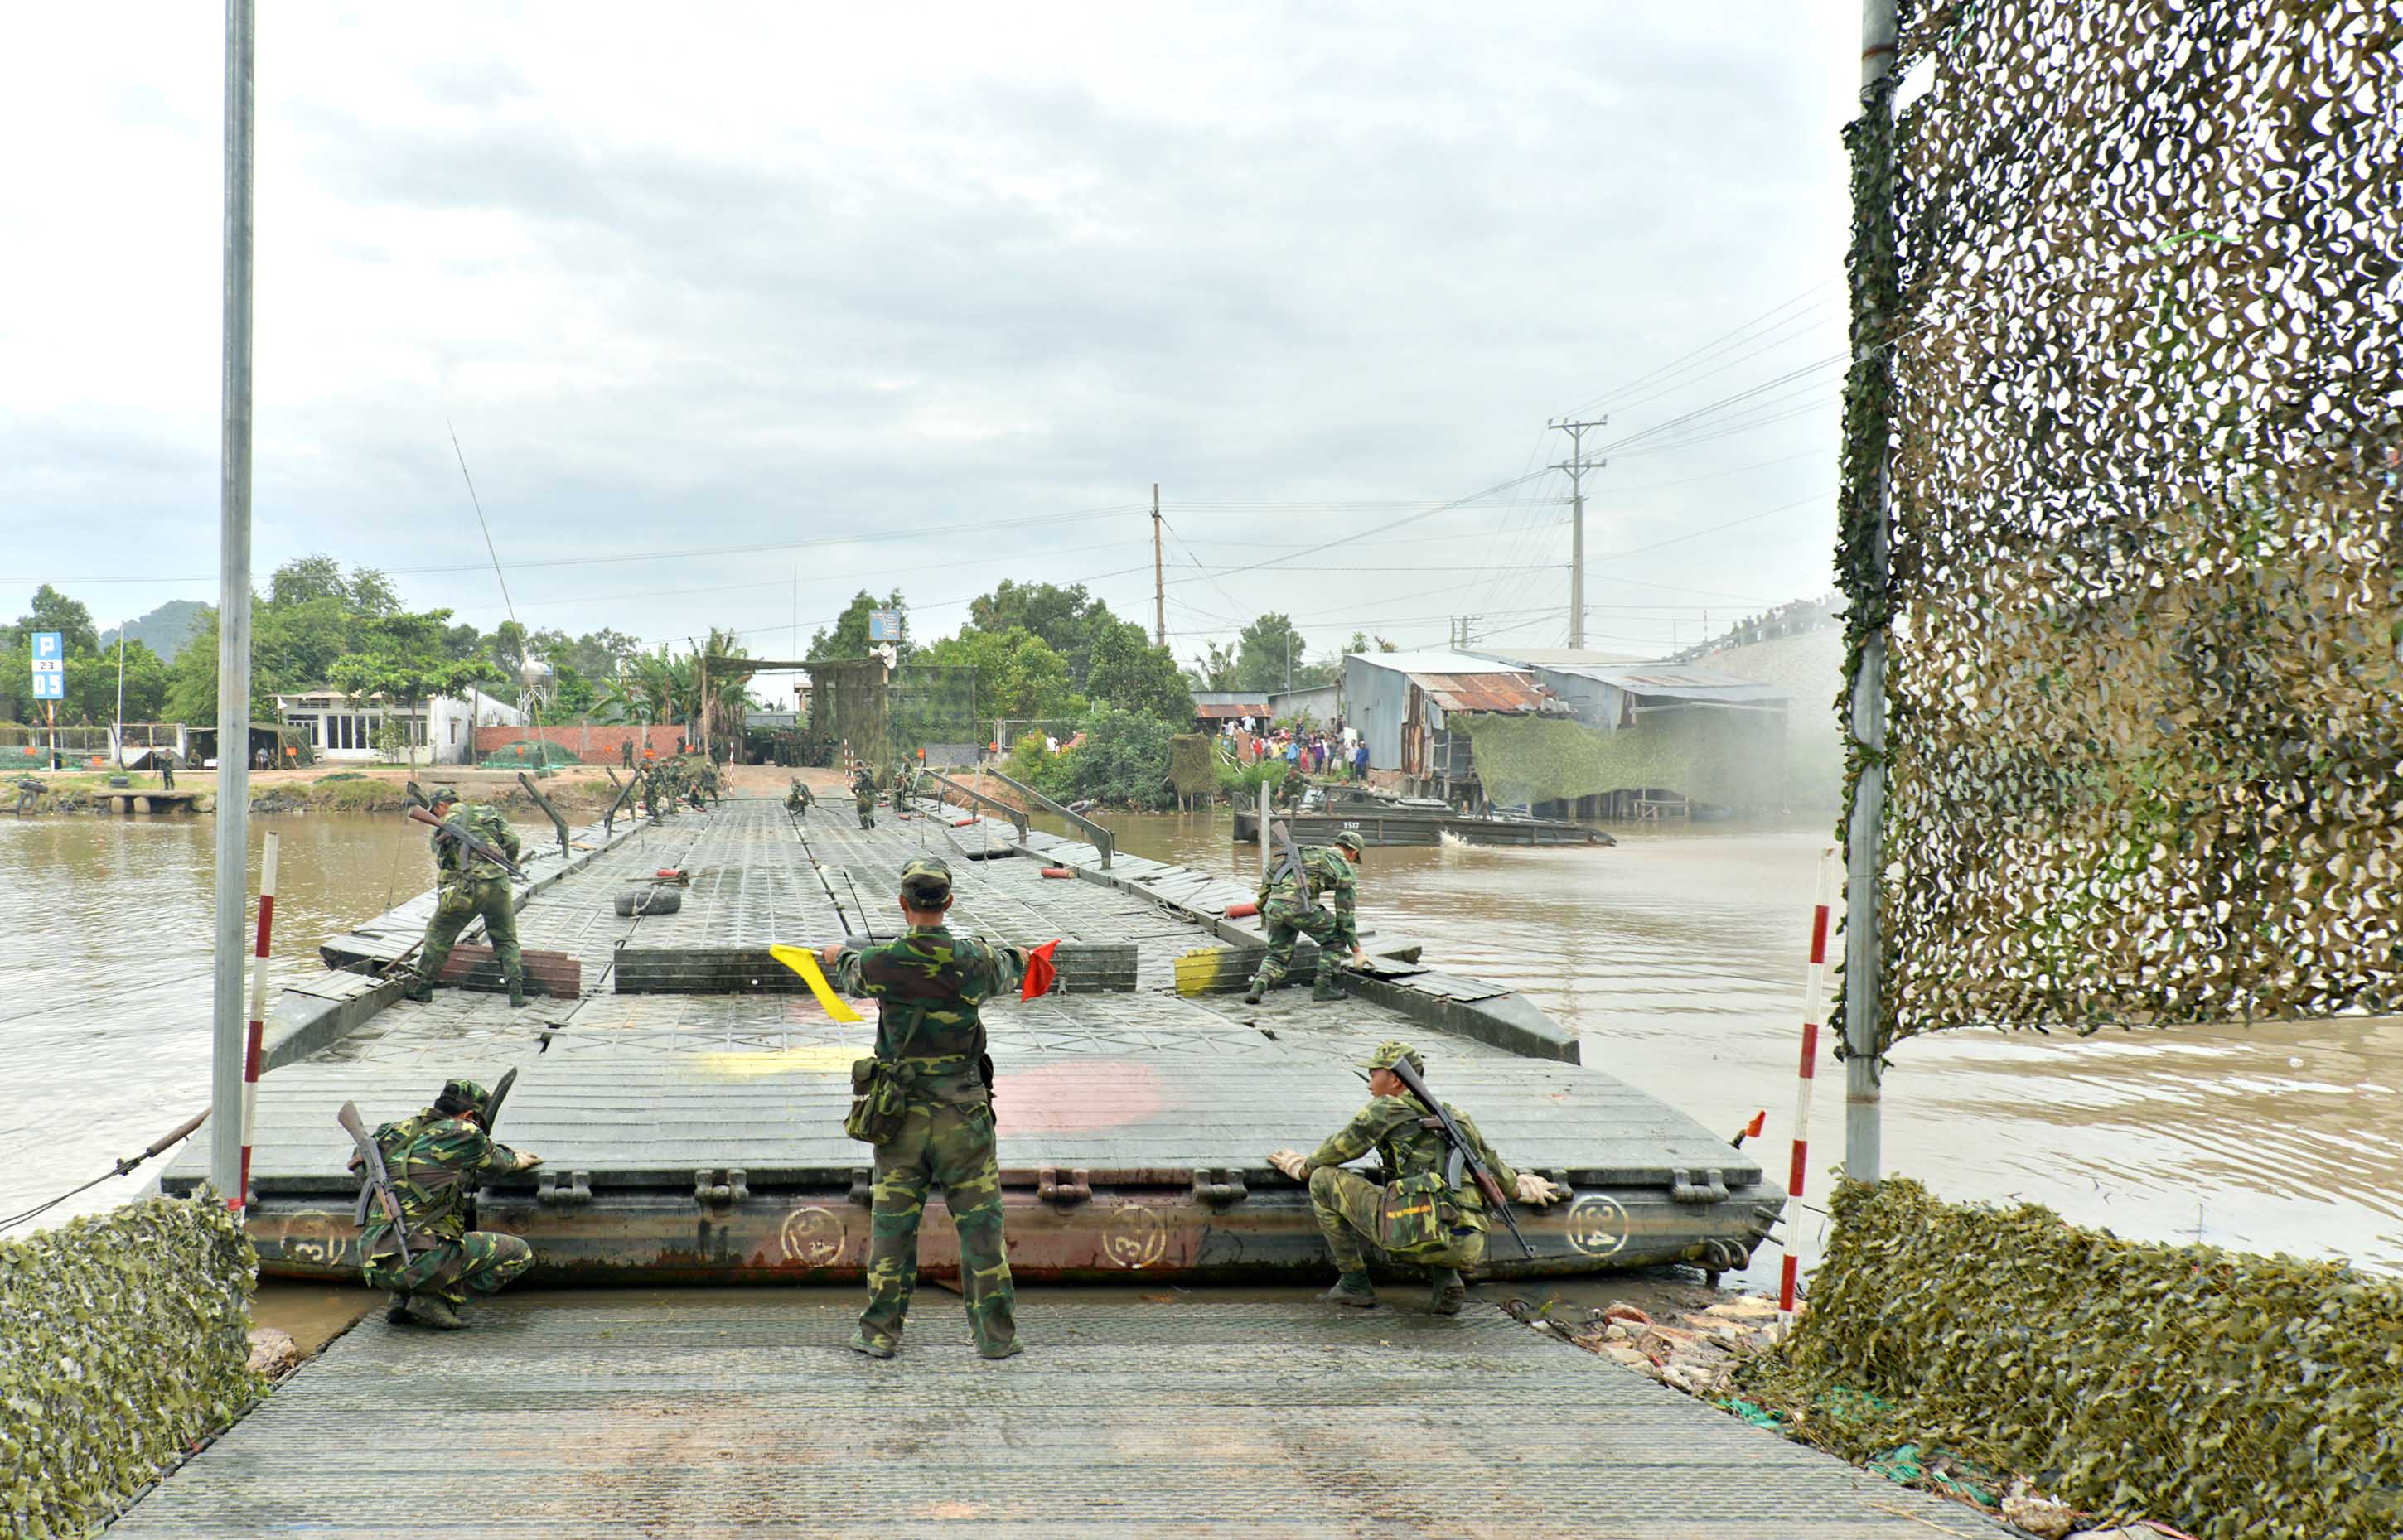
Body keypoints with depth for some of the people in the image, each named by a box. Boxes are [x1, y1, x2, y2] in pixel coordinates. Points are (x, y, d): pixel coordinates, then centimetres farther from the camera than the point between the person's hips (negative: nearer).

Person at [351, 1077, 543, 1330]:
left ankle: (402, 1300, 17)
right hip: (416, 1261, -7)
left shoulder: (402, 1131, 17)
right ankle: (435, 1299, -6)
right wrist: (515, 1161, 43)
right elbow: (495, 1162, 18)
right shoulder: (463, 1135, -2)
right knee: (519, 1254, 1)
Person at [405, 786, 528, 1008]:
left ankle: (422, 988, 20)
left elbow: (442, 863, 11)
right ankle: (517, 991, 0)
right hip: (499, 884, 2)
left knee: (439, 934, 16)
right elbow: (512, 842, 6)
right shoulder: (490, 813, 13)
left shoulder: (444, 828, 9)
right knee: (506, 940, 15)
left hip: (467, 888, -2)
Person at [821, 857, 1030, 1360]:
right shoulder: (977, 961, -8)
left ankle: (881, 1333, 14)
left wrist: (838, 957, 43)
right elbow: (1009, 971, 17)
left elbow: (850, 977, 18)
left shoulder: (878, 963, -8)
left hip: (900, 1115, 1)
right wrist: (1020, 957, 43)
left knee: (892, 1223, 9)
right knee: (979, 1224, 6)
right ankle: (996, 1334, 9)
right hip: (963, 1115, -1)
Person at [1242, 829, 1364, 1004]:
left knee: (1279, 957, 20)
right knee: (1335, 937, 18)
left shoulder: (1307, 851, 33)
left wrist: (1262, 901, 32)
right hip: (1299, 905, -5)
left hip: (1274, 905, 5)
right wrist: (1357, 951, 18)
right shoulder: (1345, 869, 16)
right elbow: (1345, 913, 13)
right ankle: (1322, 987, 11)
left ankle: (1258, 987, -6)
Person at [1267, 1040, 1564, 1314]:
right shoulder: (1458, 1117, 26)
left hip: (1414, 1235, -6)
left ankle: (1354, 1282, 12)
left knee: (1324, 1180, 11)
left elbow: (1338, 1148, 18)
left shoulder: (1386, 1109, 10)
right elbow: (1492, 1165, 39)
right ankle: (1446, 1279, 13)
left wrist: (1303, 1167, 39)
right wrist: (1519, 1185, 60)